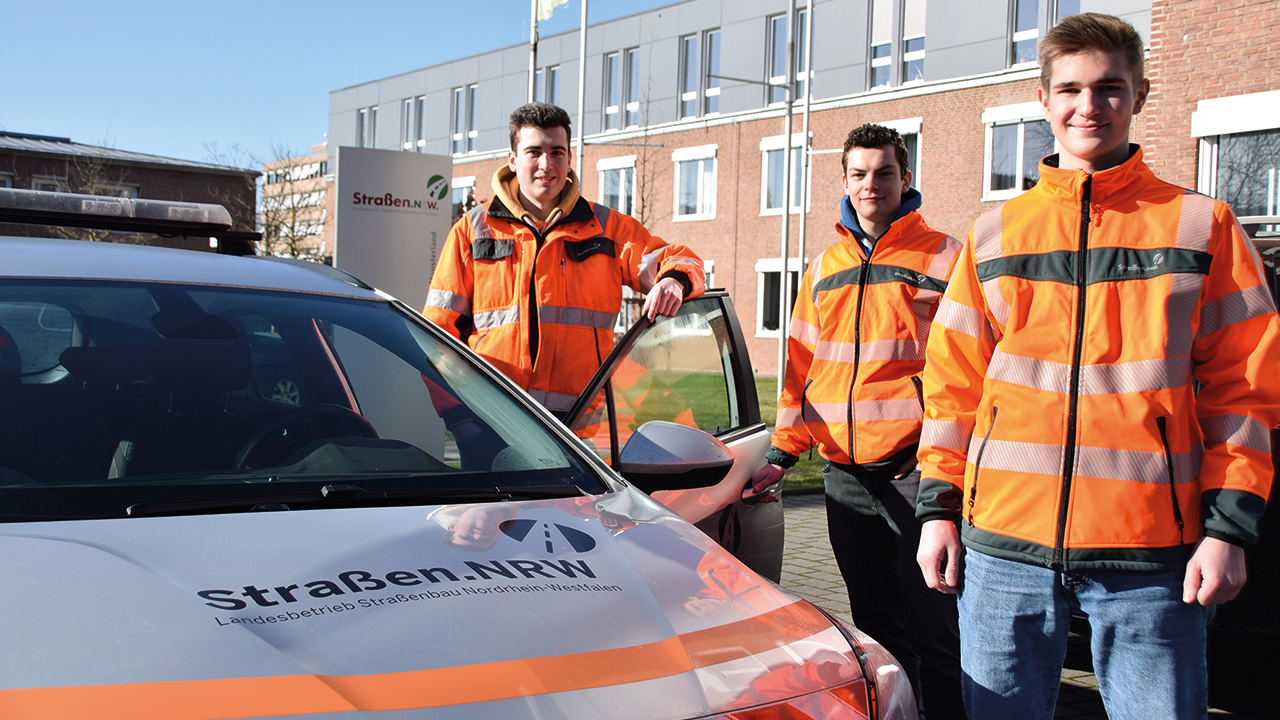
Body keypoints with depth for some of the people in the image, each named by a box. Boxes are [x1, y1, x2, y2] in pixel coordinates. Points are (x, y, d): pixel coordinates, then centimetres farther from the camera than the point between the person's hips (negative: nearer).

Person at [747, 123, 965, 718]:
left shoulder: (942, 257, 1)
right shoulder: (825, 267, 16)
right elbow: (802, 367, 16)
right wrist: (782, 451, 8)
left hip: (914, 466, -5)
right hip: (843, 473, 5)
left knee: (931, 624, -4)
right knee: (874, 622, 12)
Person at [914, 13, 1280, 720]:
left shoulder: (1200, 226, 5)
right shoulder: (994, 233, 11)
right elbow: (952, 383, 12)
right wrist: (938, 507, 5)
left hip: (1151, 552, -1)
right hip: (1005, 541, 2)